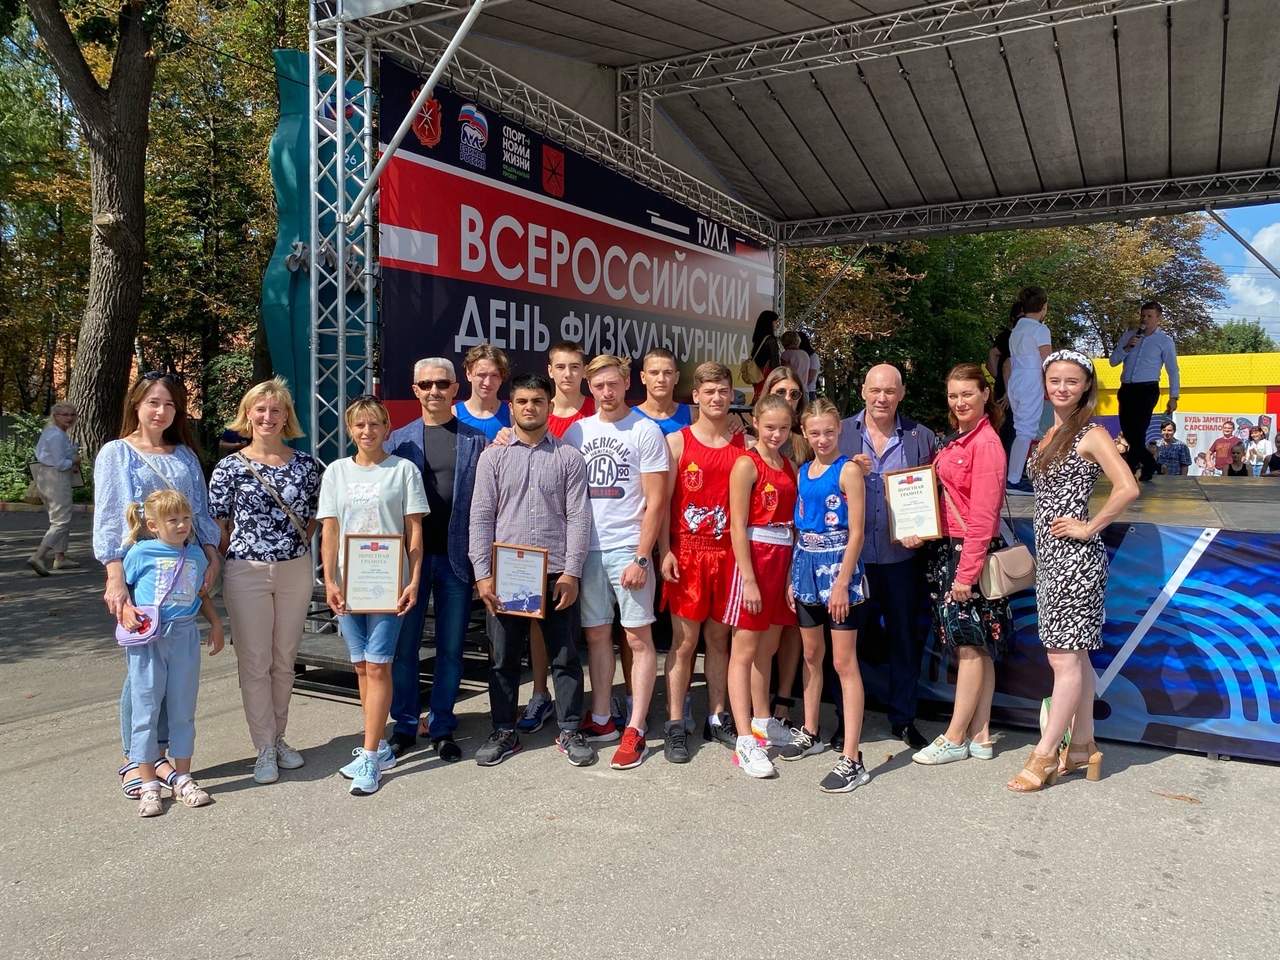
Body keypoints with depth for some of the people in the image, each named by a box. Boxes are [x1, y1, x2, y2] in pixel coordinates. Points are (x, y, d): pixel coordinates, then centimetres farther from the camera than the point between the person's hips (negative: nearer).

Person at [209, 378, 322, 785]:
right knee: (254, 663, 3)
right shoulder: (230, 467, -3)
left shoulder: (305, 463, 3)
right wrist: (233, 556, -3)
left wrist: (297, 547, 4)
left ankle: (278, 737, 27)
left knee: (285, 660, 12)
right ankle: (264, 748, 13)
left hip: (295, 571, 2)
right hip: (247, 573, -2)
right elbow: (217, 527, 0)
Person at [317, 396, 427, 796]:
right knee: (362, 667, 9)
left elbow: (415, 531, -1)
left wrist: (413, 581, -9)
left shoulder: (403, 470, 2)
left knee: (377, 666, -5)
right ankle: (379, 747, 21)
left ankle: (369, 756, 0)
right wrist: (330, 582, -3)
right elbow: (329, 531, 7)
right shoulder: (337, 471, 10)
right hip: (347, 583, 3)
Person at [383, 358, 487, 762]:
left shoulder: (475, 441, 3)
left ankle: (441, 726, 22)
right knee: (404, 646, 7)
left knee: (451, 648, 8)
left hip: (456, 557, 0)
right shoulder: (399, 440, 5)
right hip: (410, 557, 1)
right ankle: (405, 725, 22)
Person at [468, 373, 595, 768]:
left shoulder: (568, 457, 4)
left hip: (557, 574, -1)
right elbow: (481, 517, 2)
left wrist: (571, 572, -8)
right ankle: (504, 732, 23)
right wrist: (482, 573, -5)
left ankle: (570, 731, 19)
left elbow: (578, 517, 0)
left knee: (565, 656, 6)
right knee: (504, 657, 9)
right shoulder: (493, 456, 6)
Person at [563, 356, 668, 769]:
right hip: (586, 548, 4)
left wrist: (641, 557, -13)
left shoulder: (645, 431, -3)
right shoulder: (577, 432, 10)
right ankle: (601, 720, 22)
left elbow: (656, 500, -6)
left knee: (638, 638, 0)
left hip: (628, 548, -4)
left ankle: (635, 731, 7)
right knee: (597, 634, 11)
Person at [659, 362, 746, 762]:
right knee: (684, 641, 1)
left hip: (727, 553, 3)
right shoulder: (677, 442, 0)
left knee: (718, 638, 11)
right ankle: (675, 726, 10)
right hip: (686, 552, -2)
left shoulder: (744, 445, 7)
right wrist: (665, 553, -10)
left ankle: (717, 718, 23)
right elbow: (662, 501, -2)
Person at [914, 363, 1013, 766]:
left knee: (970, 645, 0)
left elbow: (983, 515, -17)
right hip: (947, 549, 9)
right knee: (974, 646, 12)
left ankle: (955, 739, 8)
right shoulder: (957, 440, 14)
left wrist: (967, 572, -18)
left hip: (970, 552, -9)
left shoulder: (986, 442, -13)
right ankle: (979, 736, 20)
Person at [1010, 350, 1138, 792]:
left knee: (1064, 658, -2)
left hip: (1075, 557, -9)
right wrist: (1044, 552, 12)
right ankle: (1083, 748, 24)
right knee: (1074, 655, 14)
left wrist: (1088, 528, -16)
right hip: (1051, 556, 9)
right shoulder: (1050, 434, 14)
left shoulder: (1091, 434, -10)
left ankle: (1044, 755, 5)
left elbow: (1128, 489, -23)